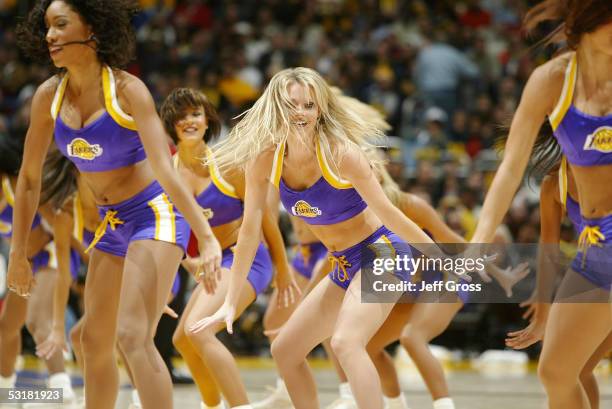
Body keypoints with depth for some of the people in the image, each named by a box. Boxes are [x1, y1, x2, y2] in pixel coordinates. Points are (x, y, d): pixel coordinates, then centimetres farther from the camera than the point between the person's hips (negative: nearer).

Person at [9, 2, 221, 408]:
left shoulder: (127, 90, -20)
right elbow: (30, 178, 7)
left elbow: (165, 171, -26)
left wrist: (207, 238, -33)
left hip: (155, 215, -7)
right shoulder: (49, 96, -3)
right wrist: (18, 253, 8)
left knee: (133, 335, -20)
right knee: (95, 340, 13)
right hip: (111, 223, 7)